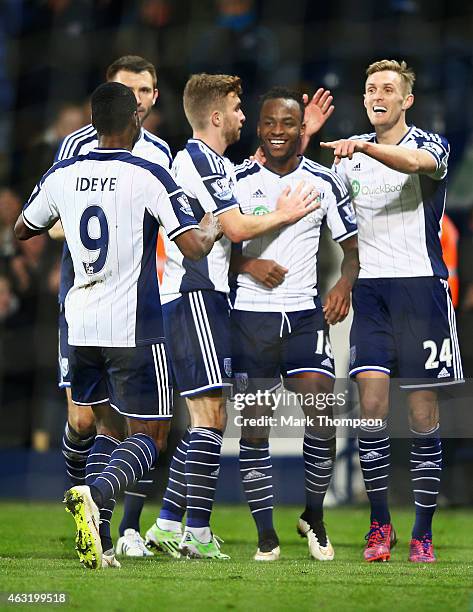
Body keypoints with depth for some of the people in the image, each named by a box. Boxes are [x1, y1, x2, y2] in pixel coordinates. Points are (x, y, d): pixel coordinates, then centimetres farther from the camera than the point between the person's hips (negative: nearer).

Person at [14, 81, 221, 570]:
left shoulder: (60, 176, 4)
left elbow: (21, 231, 20)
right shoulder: (149, 177, -10)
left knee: (108, 427, 18)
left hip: (80, 324, 5)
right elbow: (194, 248, -12)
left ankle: (98, 540, 1)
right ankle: (94, 494, -27)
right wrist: (212, 226, 10)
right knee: (144, 438, 3)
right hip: (133, 328, -5)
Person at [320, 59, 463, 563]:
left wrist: (364, 146, -41)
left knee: (423, 414, -1)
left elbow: (415, 162, -24)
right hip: (369, 289, 3)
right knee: (371, 401, -10)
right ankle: (379, 523, 0)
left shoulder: (430, 144, 1)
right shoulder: (351, 155, 15)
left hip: (421, 285, -3)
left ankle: (423, 531, 6)